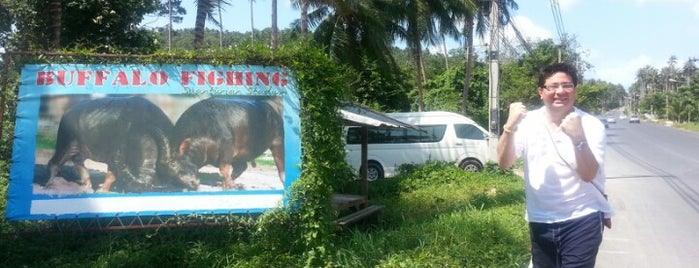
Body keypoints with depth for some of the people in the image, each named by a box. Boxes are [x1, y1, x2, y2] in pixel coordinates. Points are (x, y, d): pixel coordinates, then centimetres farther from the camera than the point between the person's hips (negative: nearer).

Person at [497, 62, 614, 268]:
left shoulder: (592, 125, -9)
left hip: (582, 220, -3)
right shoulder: (528, 122, -4)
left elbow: (588, 175, -18)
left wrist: (578, 138, -34)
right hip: (540, 222, 3)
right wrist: (510, 126, -27)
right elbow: (504, 164, -13)